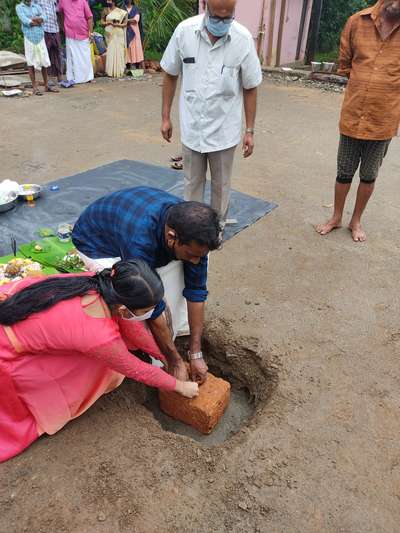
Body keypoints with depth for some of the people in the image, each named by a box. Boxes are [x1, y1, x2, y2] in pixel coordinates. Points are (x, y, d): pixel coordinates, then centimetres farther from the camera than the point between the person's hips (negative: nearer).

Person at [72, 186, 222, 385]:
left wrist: (196, 354, -15)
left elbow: (196, 290, -19)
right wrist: (175, 361, -23)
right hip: (97, 243, -5)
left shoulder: (191, 229, -27)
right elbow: (152, 308, -35)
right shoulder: (140, 242, -44)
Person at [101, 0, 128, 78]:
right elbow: (102, 22, 8)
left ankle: (119, 71, 2)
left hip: (118, 34, -1)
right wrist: (109, 22, -10)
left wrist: (117, 24, -14)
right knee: (110, 52, -2)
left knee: (118, 51, -4)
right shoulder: (105, 10, 7)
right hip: (109, 33, 1)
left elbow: (125, 23, 1)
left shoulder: (121, 12, 2)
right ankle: (111, 71, 0)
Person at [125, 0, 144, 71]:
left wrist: (127, 20, -11)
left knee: (136, 47, -4)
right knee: (127, 47, -5)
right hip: (125, 31, 0)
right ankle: (128, 68, -6)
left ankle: (138, 67, -4)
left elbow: (136, 19, -5)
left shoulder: (135, 8, 8)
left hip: (134, 31, 0)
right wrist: (131, 20, -11)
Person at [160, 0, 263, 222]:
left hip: (224, 130, -1)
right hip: (191, 127, 1)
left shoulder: (243, 39, -12)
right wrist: (165, 117, 3)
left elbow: (250, 88, -3)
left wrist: (250, 131, -3)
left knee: (221, 185, 13)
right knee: (192, 183, 14)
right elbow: (170, 75, 2)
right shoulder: (184, 30, -9)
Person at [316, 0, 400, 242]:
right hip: (352, 116, 1)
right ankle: (336, 217, 32)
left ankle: (356, 221, 32)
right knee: (344, 173, 13)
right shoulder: (357, 22, -3)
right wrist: (366, 84, 9)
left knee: (369, 176, 13)